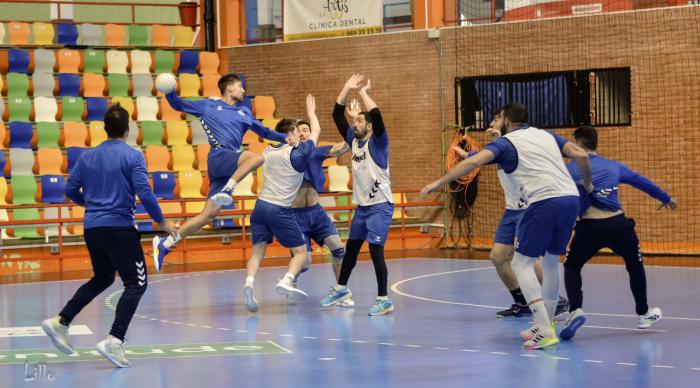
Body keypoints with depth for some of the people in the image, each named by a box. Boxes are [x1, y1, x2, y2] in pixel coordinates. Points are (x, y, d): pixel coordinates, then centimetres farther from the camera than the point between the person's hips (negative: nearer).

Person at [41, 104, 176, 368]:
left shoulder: (87, 157, 9)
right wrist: (162, 222, -3)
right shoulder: (132, 156, -7)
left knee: (102, 279, 24)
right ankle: (114, 341, -17)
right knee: (136, 284, -1)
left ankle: (60, 322, 17)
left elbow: (71, 191, 11)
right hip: (119, 227, -6)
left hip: (92, 227, 6)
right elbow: (144, 193, -15)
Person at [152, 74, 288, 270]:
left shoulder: (244, 112, 25)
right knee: (257, 157, -30)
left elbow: (264, 132, 34)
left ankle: (165, 243, 0)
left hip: (231, 166, 5)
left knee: (208, 216, -5)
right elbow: (178, 105, 17)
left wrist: (285, 138, 23)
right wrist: (169, 92, -3)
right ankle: (226, 191, -31)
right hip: (219, 156, -5)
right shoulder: (208, 105, 13)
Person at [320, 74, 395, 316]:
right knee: (351, 247, 19)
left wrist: (364, 93, -17)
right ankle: (341, 289, 35)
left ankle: (384, 300, -11)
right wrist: (347, 89, 1)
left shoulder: (377, 141, -11)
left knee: (375, 250, -15)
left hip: (380, 206, -8)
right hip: (362, 205, 8)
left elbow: (376, 115, -29)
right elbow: (337, 115, 8)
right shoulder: (354, 140, 8)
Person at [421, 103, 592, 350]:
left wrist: (438, 183, -6)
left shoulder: (505, 142, 8)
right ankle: (544, 327, 27)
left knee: (522, 263, 2)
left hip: (544, 202, -6)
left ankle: (544, 331, -10)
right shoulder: (547, 135, 23)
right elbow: (581, 155, 13)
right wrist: (587, 184, 29)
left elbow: (474, 161, -7)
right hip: (570, 198, 6)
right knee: (551, 262, 21)